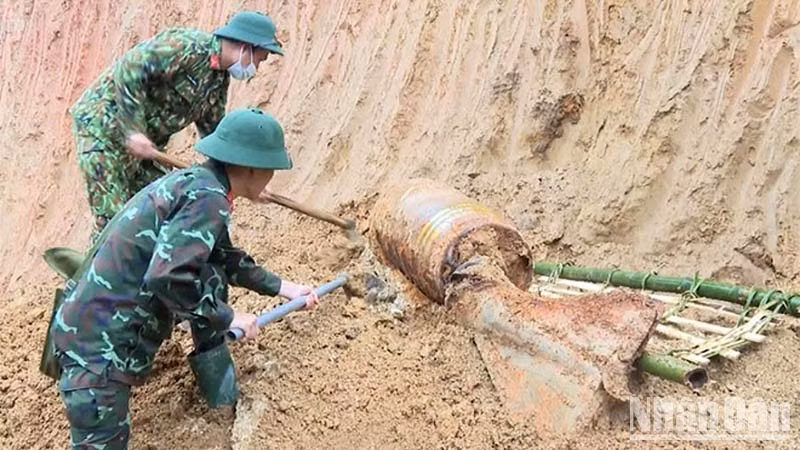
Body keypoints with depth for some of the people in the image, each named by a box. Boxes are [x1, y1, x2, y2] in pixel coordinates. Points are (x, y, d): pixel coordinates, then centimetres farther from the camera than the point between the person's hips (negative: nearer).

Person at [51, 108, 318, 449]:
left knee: (212, 272, 11)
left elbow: (225, 257, 24)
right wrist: (227, 317, -16)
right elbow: (166, 278, -30)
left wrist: (282, 287, 28)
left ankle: (217, 384, 21)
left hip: (97, 315, 9)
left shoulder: (194, 181, 9)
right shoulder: (208, 198, -20)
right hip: (98, 341, -9)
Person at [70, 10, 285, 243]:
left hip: (143, 141, 9)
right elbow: (128, 69, -28)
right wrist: (133, 130, -27)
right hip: (103, 125, -9)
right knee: (113, 218, -10)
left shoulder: (220, 81, 7)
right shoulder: (187, 46, -21)